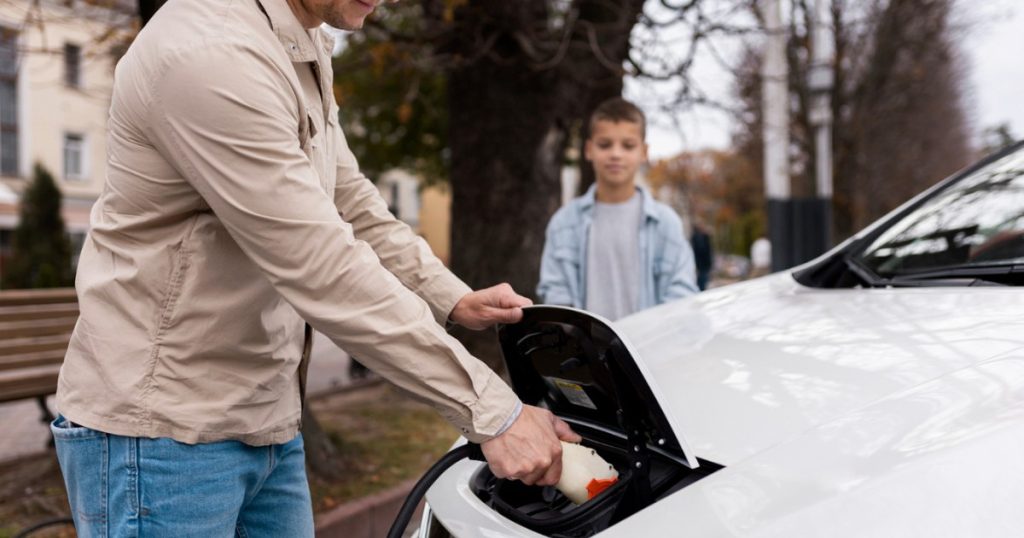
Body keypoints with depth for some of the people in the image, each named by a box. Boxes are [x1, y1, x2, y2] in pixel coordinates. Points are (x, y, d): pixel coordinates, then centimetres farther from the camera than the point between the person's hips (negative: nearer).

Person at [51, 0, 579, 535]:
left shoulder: (304, 48, 7)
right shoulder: (214, 56, -24)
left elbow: (353, 204, 14)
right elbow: (327, 273, -27)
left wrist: (453, 299, -1)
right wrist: (491, 411, -23)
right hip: (160, 431, -8)